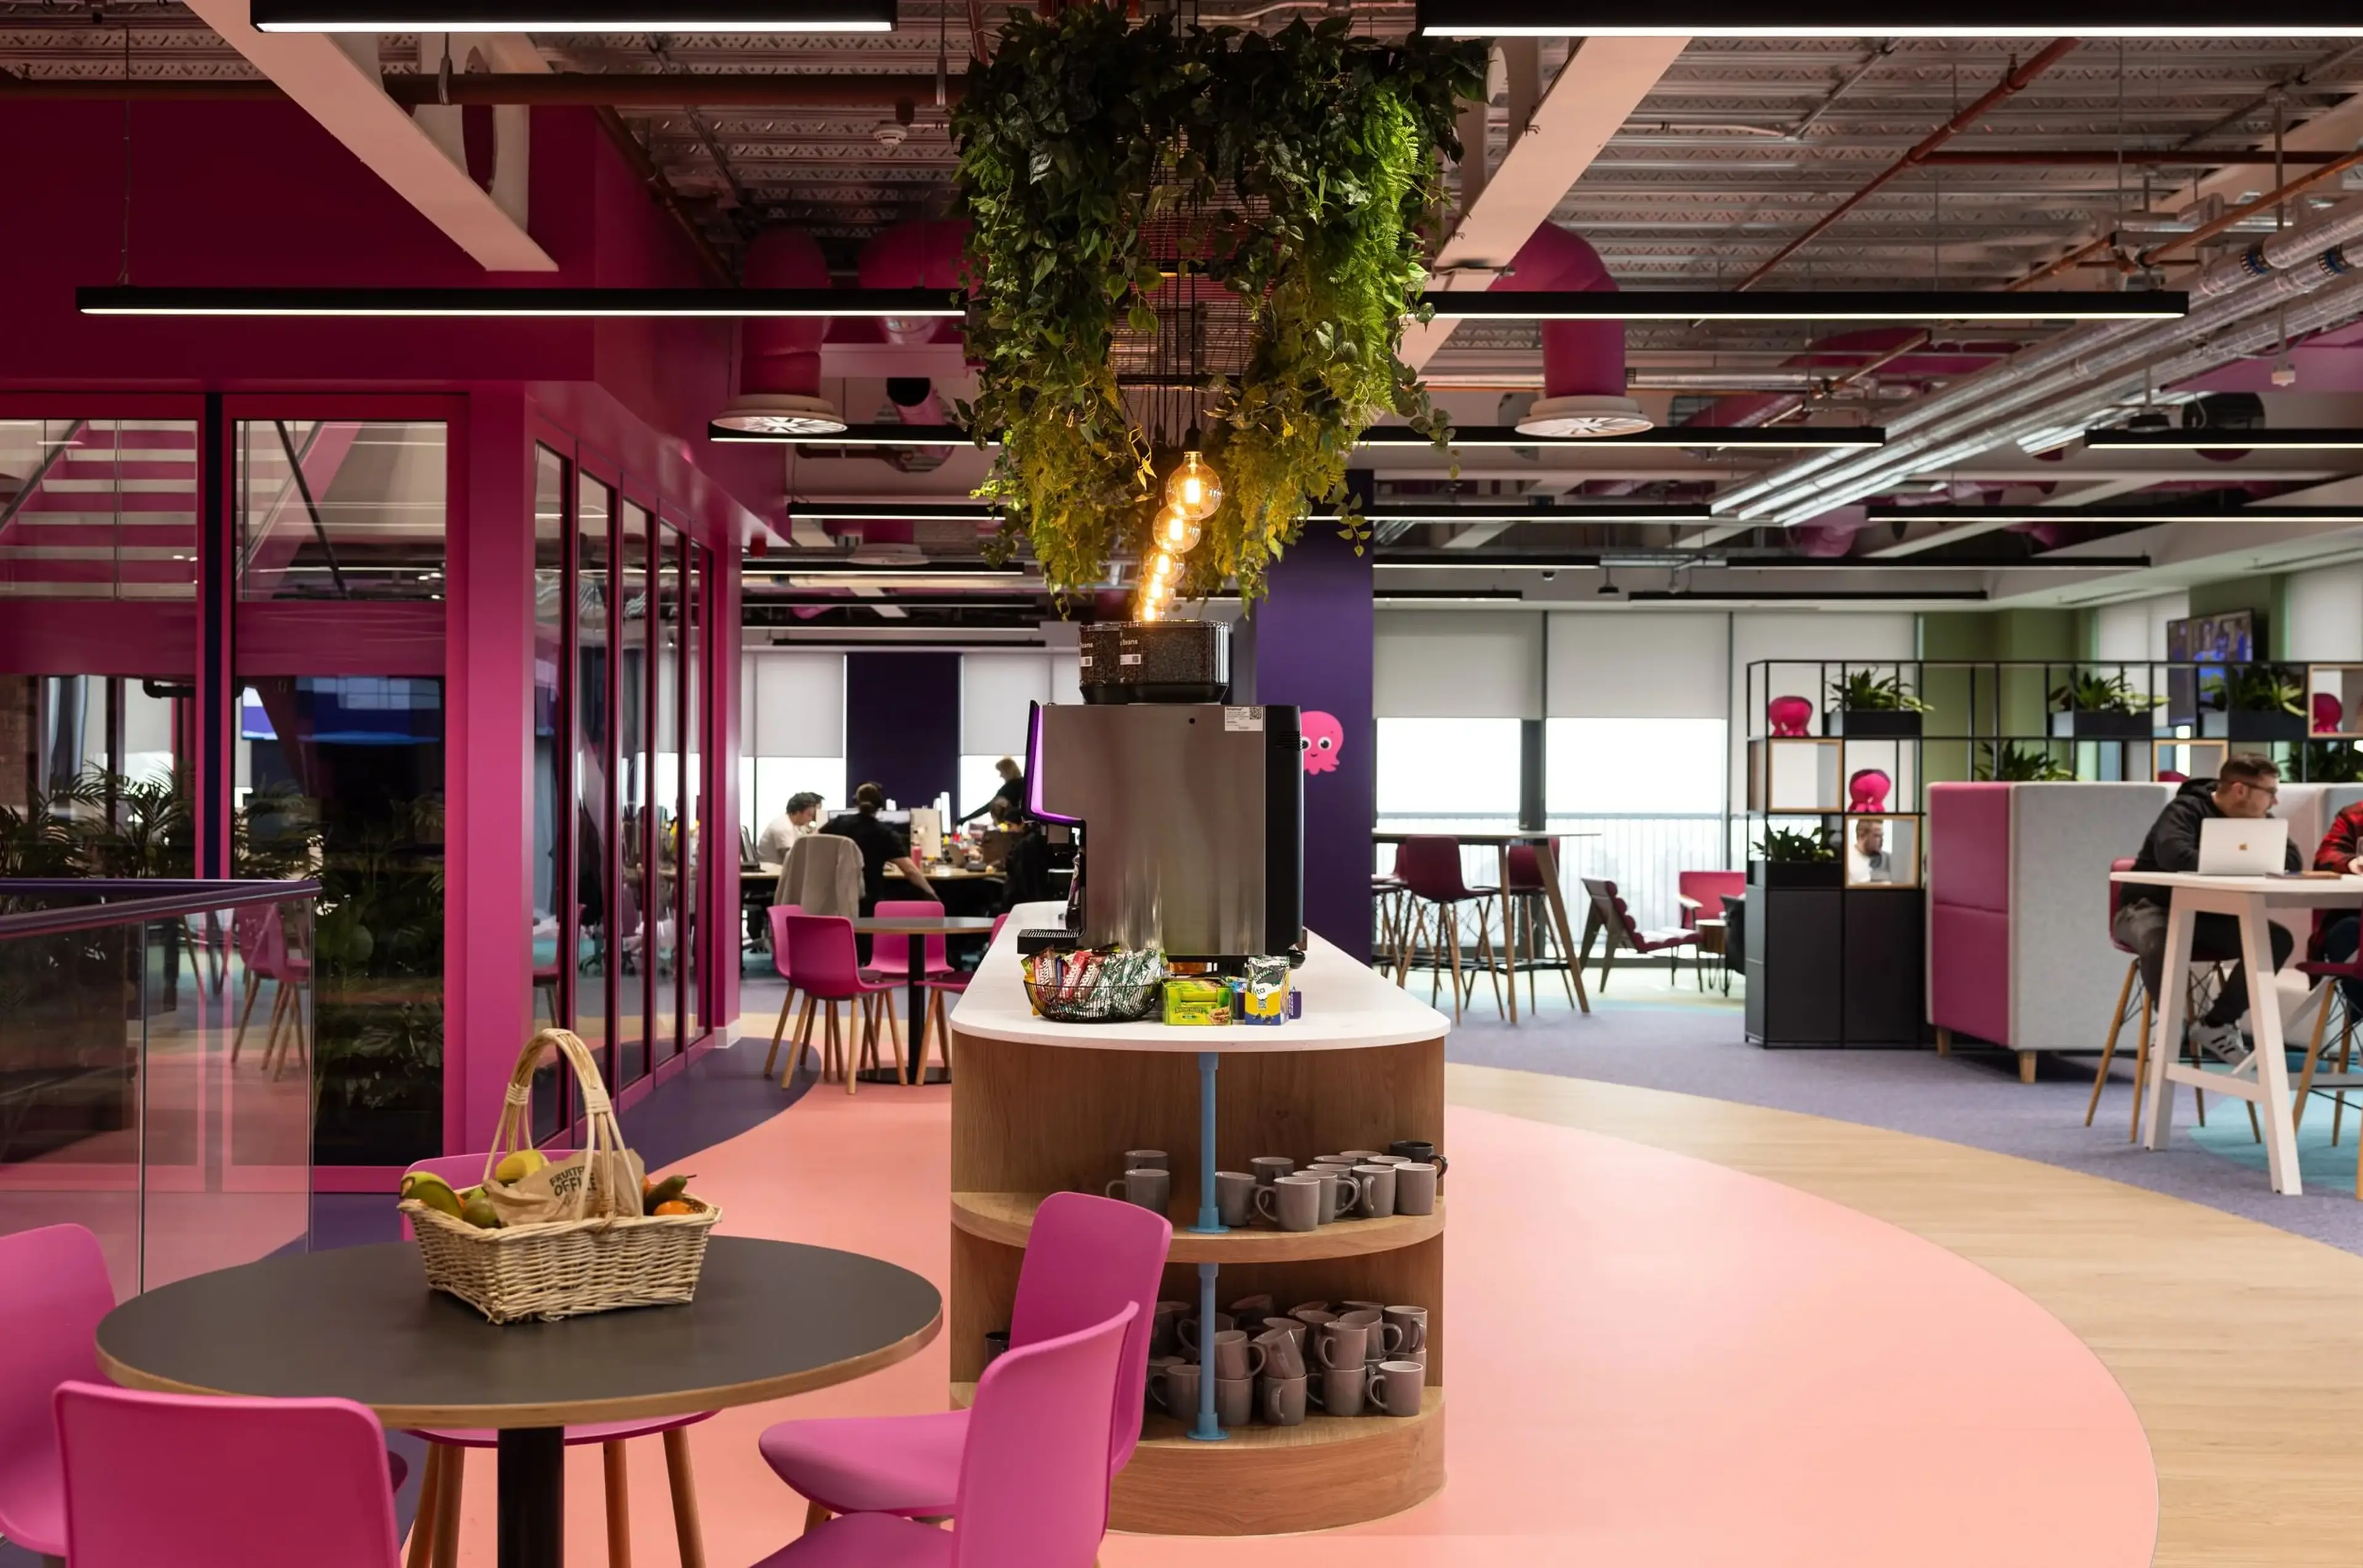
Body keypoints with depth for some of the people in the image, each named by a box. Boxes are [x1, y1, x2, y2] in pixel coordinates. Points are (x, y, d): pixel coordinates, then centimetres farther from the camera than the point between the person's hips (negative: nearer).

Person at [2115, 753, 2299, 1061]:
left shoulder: (2255, 820, 4)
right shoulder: (2185, 811, -18)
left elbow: (2291, 859, -8)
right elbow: (2177, 857, -38)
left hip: (2207, 916, 7)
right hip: (2151, 908, -7)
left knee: (2278, 939, -15)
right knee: (2159, 943, -41)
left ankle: (2216, 1025, -3)